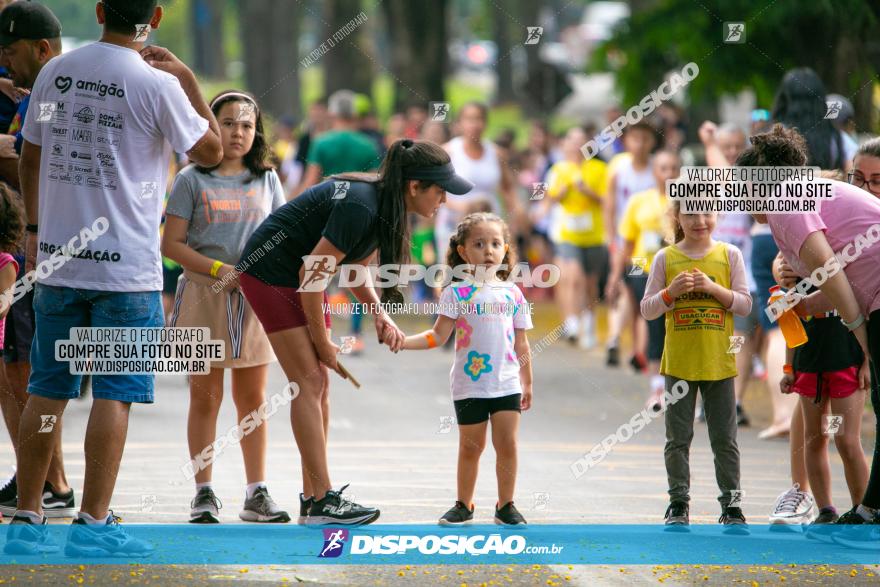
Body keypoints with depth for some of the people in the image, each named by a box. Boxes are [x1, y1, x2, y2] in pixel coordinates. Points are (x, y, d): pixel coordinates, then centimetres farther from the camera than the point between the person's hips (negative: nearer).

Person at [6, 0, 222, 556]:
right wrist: (190, 80, 9)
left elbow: (30, 157, 14)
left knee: (47, 390, 9)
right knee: (115, 393, -2)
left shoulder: (55, 72, 6)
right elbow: (211, 151, 3)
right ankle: (94, 522, -5)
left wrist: (35, 227, 24)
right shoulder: (157, 84, -8)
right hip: (126, 264, -5)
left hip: (57, 259, 5)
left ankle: (27, 520, 9)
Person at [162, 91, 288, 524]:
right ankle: (204, 493, 5)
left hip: (256, 297, 3)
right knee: (205, 396, 1)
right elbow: (172, 244, -3)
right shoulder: (192, 180, 2)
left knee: (253, 397, 4)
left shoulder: (266, 180, 11)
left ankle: (257, 493, 7)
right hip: (204, 294, -3)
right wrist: (220, 269, -14)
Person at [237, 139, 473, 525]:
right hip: (271, 272, -10)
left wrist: (380, 315, -3)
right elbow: (313, 273, -25)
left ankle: (312, 498, 8)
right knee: (309, 381, -12)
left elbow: (355, 269, 13)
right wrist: (321, 341, -15)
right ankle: (322, 501, -12)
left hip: (299, 275, 10)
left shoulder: (386, 207, -1)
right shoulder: (360, 207, -30)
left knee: (319, 383, 6)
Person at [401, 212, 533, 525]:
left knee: (507, 444, -1)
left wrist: (527, 383, 17)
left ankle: (506, 505, 10)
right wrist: (403, 341, -18)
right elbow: (439, 335, -4)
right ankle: (463, 504, 19)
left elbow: (521, 343, 13)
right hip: (469, 385, -2)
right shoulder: (457, 293, -2)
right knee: (471, 446, 6)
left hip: (507, 384, 2)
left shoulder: (512, 294, 7)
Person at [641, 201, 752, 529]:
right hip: (679, 363, 0)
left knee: (725, 438, 4)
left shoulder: (729, 255, 2)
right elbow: (647, 310, 3)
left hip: (719, 363, 0)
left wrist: (713, 288, -14)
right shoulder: (666, 259, 2)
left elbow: (745, 305, 0)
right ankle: (678, 505, 11)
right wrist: (671, 292, -15)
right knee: (678, 438, 4)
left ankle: (732, 505, 10)